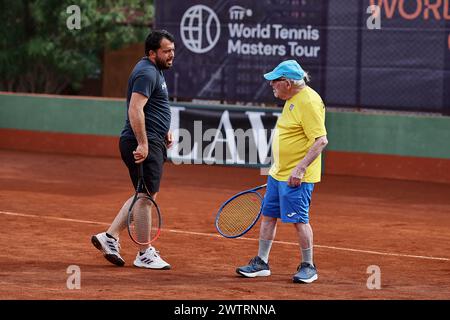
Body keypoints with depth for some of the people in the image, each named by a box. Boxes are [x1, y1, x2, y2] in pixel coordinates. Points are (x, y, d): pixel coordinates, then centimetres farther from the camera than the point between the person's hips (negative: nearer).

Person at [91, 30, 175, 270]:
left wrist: (165, 131, 22)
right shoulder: (147, 73, -15)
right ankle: (145, 254, 3)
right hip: (144, 144, -11)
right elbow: (135, 109, -25)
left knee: (144, 196, 16)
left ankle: (110, 236, 18)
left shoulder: (154, 70, 18)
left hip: (152, 143, 11)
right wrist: (143, 144, -29)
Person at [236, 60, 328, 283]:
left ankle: (308, 267, 8)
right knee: (268, 216, 12)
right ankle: (261, 263, 21)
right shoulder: (292, 99, 12)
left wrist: (300, 168, -27)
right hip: (278, 173, 10)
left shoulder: (309, 102, -19)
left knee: (299, 220, -5)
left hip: (296, 177, -10)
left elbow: (321, 140, -23)